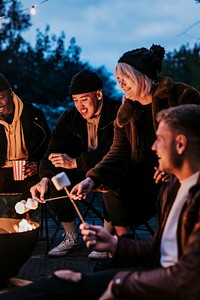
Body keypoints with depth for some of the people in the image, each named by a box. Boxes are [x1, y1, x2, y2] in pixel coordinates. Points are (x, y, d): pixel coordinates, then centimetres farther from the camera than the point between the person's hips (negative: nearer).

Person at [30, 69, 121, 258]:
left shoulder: (117, 113, -17)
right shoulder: (69, 117, -1)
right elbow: (54, 151, -10)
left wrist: (75, 162, -32)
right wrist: (45, 179, -30)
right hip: (82, 171, 5)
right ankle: (71, 237, -5)